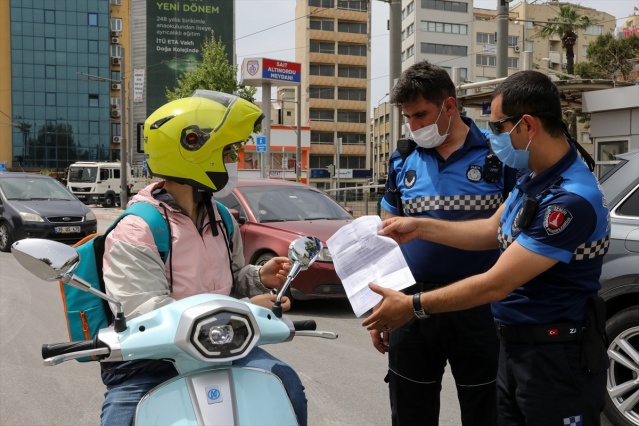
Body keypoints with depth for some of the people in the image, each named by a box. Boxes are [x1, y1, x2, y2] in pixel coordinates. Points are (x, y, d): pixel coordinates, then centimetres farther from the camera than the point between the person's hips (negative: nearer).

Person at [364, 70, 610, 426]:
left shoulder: (571, 199, -27)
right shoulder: (535, 176, 3)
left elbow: (496, 284, -25)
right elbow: (493, 231, 16)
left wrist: (413, 305, -17)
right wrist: (420, 227, 9)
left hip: (558, 357, -8)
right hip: (515, 345, 8)